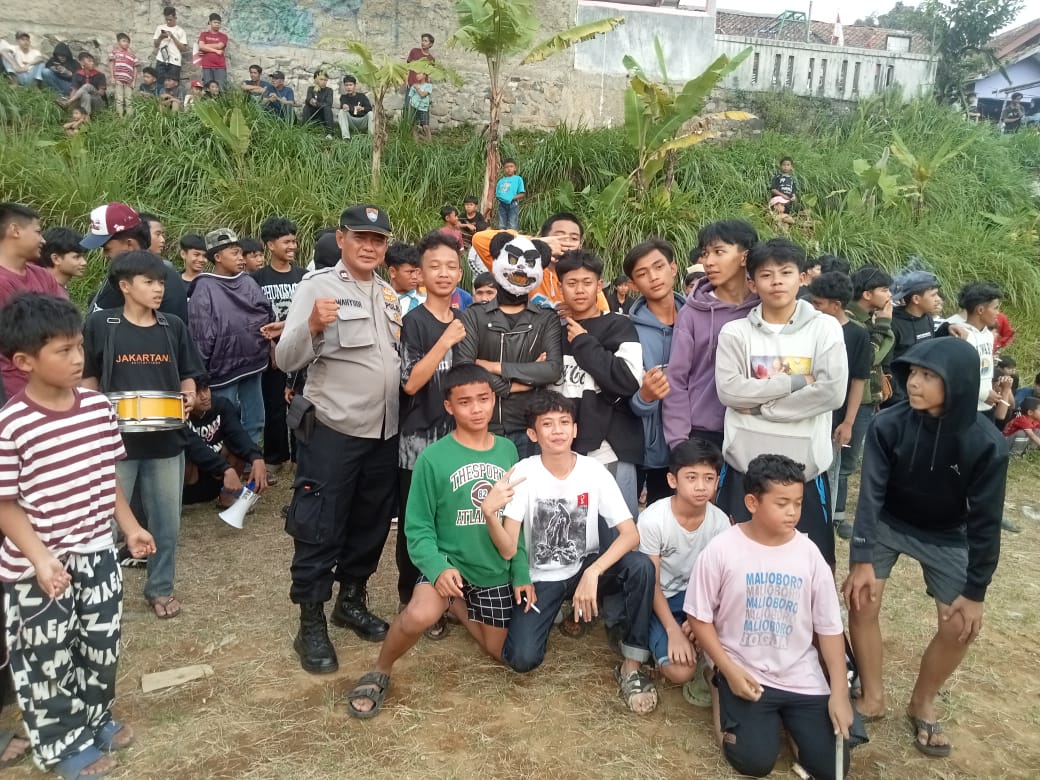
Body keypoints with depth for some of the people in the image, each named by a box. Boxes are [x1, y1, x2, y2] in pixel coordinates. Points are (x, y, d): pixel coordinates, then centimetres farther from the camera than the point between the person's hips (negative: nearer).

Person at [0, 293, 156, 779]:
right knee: (48, 660, 13)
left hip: (97, 553, 6)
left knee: (102, 646, 20)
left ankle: (95, 719, 44)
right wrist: (40, 558, -24)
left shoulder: (98, 407, -3)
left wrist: (130, 527, 11)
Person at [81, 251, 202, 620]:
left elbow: (187, 376, 11)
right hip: (116, 437, -2)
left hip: (166, 438, 3)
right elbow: (87, 376, 3)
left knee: (167, 520, 11)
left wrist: (188, 396, -9)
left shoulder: (173, 326, 3)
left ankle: (161, 588, 28)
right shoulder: (100, 324, -5)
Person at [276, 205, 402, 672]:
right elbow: (286, 360, -17)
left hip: (384, 431, 6)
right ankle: (311, 626, 15)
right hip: (332, 431, -6)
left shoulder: (389, 294, 12)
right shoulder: (317, 286, -8)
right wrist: (312, 325, -34)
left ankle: (352, 601, 34)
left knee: (371, 524, 16)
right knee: (320, 530, 2)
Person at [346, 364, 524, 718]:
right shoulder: (433, 457, -16)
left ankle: (456, 606, 41)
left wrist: (521, 573, 5)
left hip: (495, 570, 5)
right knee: (419, 616, -34)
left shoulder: (507, 450, -3)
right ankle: (379, 672, -3)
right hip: (449, 559, -4)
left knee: (500, 651, 15)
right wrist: (438, 568, -27)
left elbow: (517, 523, 5)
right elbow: (418, 527, -12)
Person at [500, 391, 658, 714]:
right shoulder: (524, 472, -15)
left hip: (585, 567, 1)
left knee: (641, 566, -29)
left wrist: (592, 573, -33)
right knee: (522, 659, -21)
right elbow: (508, 542, -18)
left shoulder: (595, 471, -13)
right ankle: (555, 612, 14)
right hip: (541, 578, -1)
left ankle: (631, 665, -12)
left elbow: (631, 534, -19)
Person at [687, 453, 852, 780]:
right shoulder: (721, 550, -15)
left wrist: (839, 693, -4)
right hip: (745, 672, -2)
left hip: (802, 676, 3)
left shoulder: (808, 553, -7)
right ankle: (723, 694, 16)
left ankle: (785, 714, 25)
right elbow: (700, 618, -6)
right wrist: (730, 671, -13)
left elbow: (829, 627, 0)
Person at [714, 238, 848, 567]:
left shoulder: (825, 328, 1)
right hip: (745, 463, 1)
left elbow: (832, 392, -10)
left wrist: (761, 405, -10)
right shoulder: (735, 332, 2)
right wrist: (795, 381, -13)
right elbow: (729, 390, -10)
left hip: (805, 465, 0)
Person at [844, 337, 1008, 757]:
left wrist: (975, 590, -15)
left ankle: (922, 703, 20)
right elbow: (871, 493, -23)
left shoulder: (986, 443, -26)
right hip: (886, 524, 0)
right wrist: (862, 559, -28)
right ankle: (873, 695, 10)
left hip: (946, 536, 0)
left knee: (961, 625, -5)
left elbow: (985, 519, -18)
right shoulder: (888, 425, -25)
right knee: (861, 599, -11)